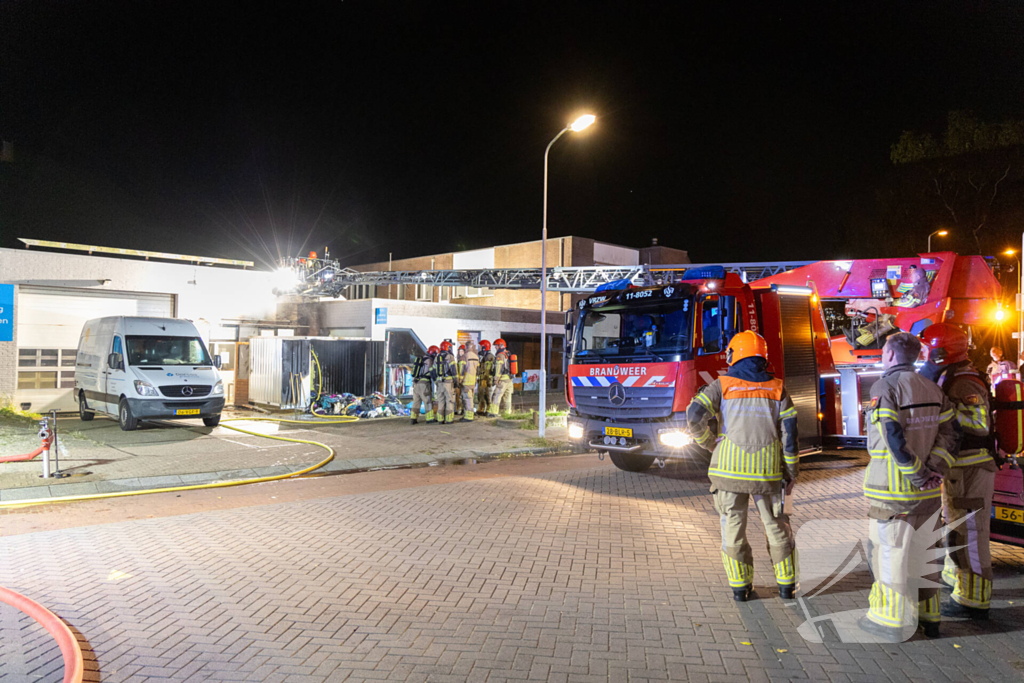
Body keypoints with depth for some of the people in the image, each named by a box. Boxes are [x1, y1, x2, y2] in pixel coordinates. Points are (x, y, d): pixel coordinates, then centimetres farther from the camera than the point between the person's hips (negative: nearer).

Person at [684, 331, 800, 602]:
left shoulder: (722, 385, -2)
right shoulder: (776, 388, 5)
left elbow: (695, 416, -14)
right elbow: (789, 434, 1)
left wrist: (708, 443, 4)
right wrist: (791, 472, 8)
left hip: (731, 468, -2)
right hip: (768, 470, 2)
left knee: (734, 528, 10)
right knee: (776, 526, 16)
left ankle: (740, 586, 15)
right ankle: (786, 584, 23)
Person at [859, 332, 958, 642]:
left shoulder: (884, 387, -13)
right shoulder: (932, 389, 10)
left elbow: (894, 437, -22)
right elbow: (949, 430, 3)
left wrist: (918, 474, -15)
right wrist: (936, 467, -7)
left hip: (892, 490, -7)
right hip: (928, 491, 7)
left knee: (890, 553, 3)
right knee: (922, 552, 18)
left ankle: (891, 621, 12)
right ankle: (928, 616, 28)